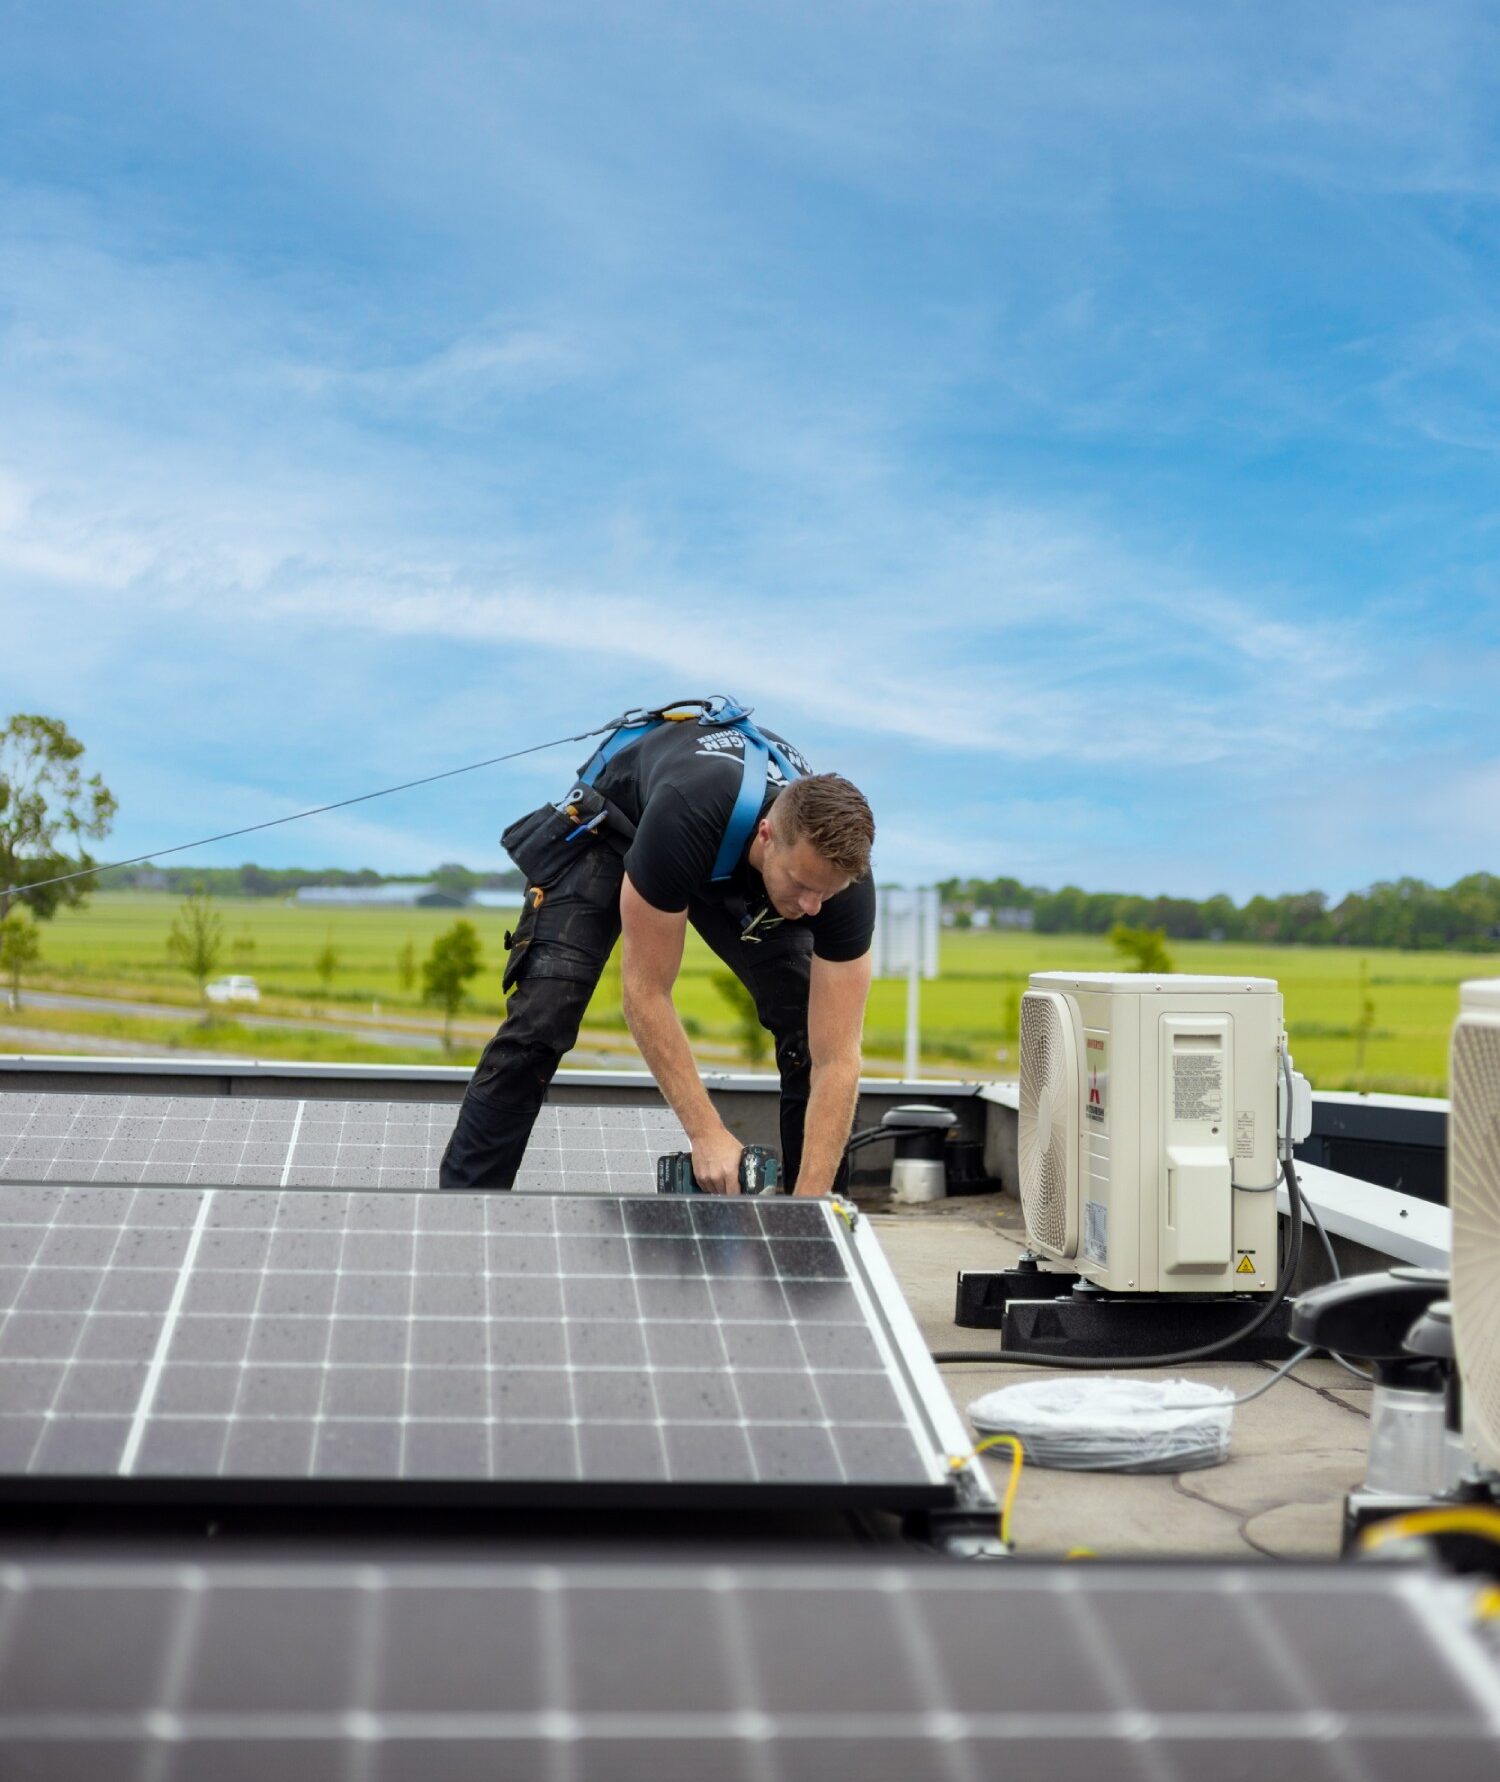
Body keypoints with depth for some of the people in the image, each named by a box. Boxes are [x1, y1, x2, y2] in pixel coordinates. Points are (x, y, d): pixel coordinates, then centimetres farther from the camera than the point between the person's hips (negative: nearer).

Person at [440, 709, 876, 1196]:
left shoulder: (842, 875, -36)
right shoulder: (683, 819, -46)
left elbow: (836, 1058, -34)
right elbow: (646, 993, -36)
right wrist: (707, 1134, -39)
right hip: (616, 820, -3)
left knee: (808, 1031, -11)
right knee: (541, 1018, -19)